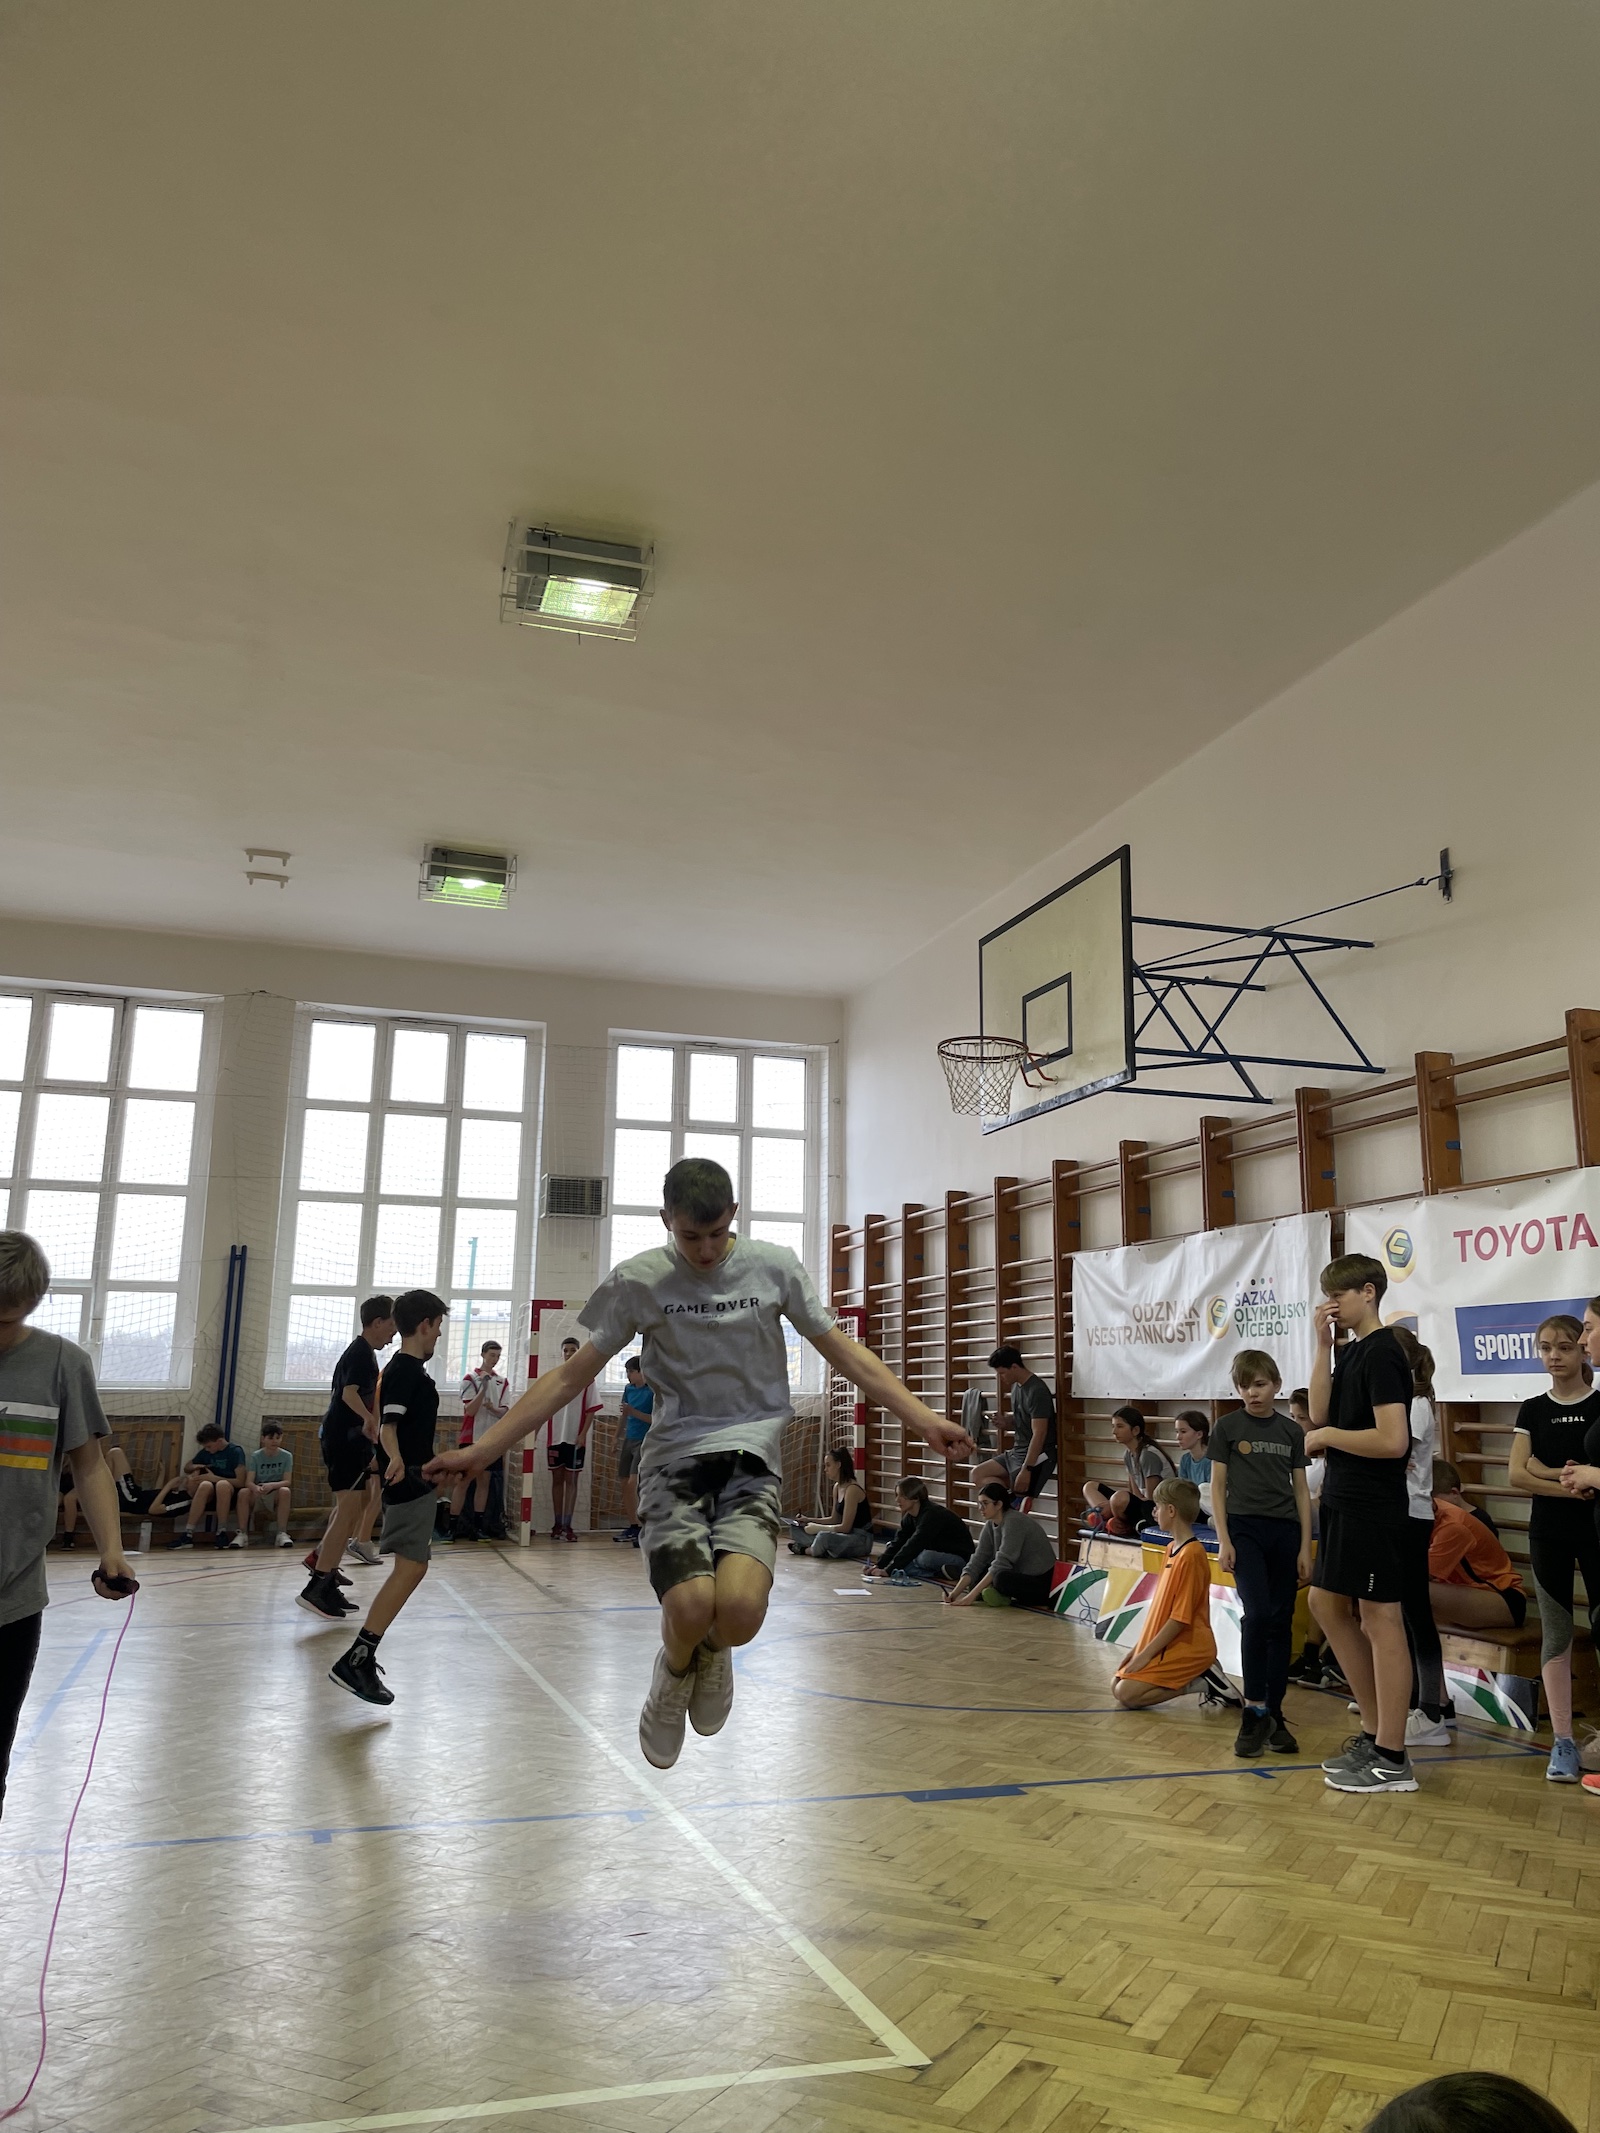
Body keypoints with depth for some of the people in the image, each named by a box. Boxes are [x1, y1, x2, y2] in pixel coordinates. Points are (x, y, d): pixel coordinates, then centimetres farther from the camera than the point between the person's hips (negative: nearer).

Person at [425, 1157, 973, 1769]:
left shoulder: (774, 1266, 1)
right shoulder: (638, 1280, 0)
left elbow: (843, 1352, 6)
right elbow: (573, 1375, 4)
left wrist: (921, 1416, -5)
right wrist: (484, 1447, -2)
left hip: (751, 1452, 0)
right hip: (674, 1454, 0)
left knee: (740, 1609, -25)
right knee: (690, 1607, -24)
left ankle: (712, 1655, 15)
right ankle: (674, 1677, 14)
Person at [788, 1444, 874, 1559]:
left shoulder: (852, 1489, -20)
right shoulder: (836, 1487, 7)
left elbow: (845, 1527, -21)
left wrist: (817, 1528, -15)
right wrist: (809, 1520, 4)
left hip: (861, 1540, -9)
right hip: (846, 1535, 9)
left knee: (824, 1536, -38)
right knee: (796, 1529, 5)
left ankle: (806, 1550, -8)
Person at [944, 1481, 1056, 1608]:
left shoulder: (1014, 1522, -21)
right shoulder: (990, 1525, 3)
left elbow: (1002, 1563, -26)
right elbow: (977, 1561, 0)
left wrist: (972, 1595, -28)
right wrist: (955, 1592, -13)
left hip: (1042, 1581, -9)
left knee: (1002, 1578, -34)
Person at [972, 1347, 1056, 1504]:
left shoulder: (1037, 1391, -19)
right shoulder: (1016, 1386, 10)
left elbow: (1039, 1434, -23)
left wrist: (1026, 1469, -26)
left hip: (1037, 1457, -10)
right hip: (1017, 1452, 10)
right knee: (978, 1475, 2)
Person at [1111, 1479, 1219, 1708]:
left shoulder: (1191, 1555, -19)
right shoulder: (1172, 1548, 10)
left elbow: (1181, 1617, -20)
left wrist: (1146, 1653, -16)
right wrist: (1139, 1647, 13)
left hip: (1187, 1648, -10)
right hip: (1171, 1645, 10)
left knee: (1127, 1694, -17)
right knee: (1117, 1686, 6)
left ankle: (1197, 1682, -6)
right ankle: (1197, 1676, 7)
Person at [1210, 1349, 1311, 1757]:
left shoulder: (1292, 1431, 8)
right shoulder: (1227, 1427, 1)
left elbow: (1301, 1490, 10)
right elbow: (1218, 1486, 1)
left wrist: (1305, 1548, 5)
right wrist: (1223, 1540, -6)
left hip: (1285, 1532, 3)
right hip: (1244, 1528, -3)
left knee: (1281, 1624, 5)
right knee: (1257, 1614, -16)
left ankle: (1273, 1715, 15)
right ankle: (1254, 1711, -5)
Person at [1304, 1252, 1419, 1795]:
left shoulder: (1381, 1353, -16)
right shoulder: (1351, 1352, 13)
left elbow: (1393, 1440, -25)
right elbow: (1320, 1414, 3)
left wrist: (1327, 1436, -12)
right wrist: (1323, 1345, 0)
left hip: (1374, 1509, -10)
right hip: (1344, 1503, 10)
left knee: (1379, 1619, -2)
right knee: (1328, 1605, 15)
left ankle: (1392, 1759, 8)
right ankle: (1374, 1730, 26)